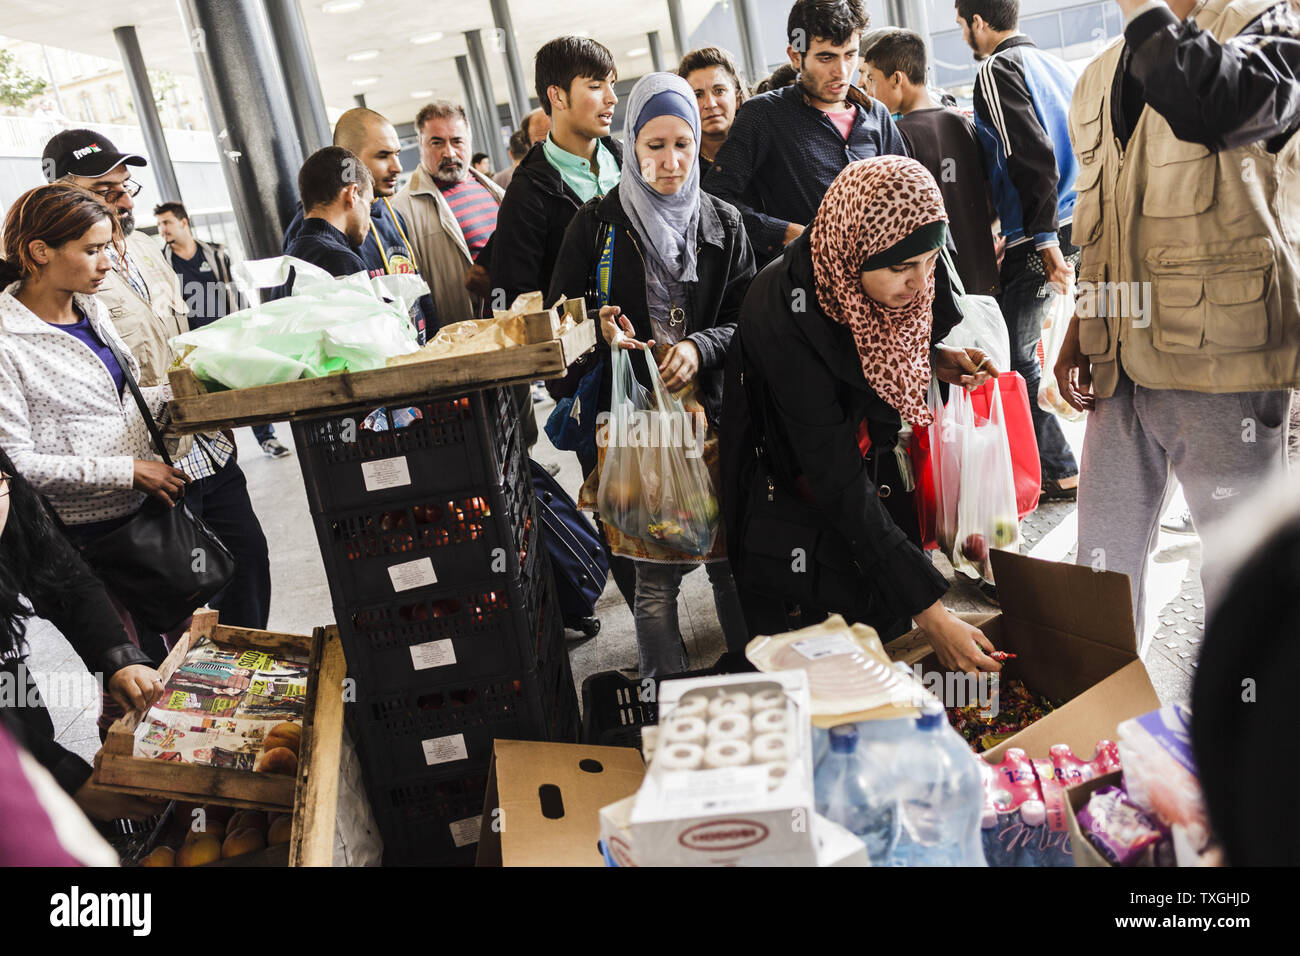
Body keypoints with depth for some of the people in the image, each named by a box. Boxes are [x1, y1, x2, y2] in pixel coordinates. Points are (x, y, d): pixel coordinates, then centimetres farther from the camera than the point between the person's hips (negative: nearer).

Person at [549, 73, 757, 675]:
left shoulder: (723, 224, 11)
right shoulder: (596, 225, 4)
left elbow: (748, 320, 7)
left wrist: (699, 348, -12)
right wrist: (600, 331, -16)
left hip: (714, 412, 2)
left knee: (732, 559, 5)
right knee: (655, 574, -1)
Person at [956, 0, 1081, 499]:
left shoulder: (998, 69, -7)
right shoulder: (1055, 65, 19)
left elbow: (1032, 156, -19)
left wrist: (1043, 238, -20)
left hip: (1039, 239, -9)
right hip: (1081, 227, 9)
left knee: (1014, 356, -1)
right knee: (1020, 349, 17)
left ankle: (1058, 472, 3)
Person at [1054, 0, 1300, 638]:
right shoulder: (1096, 82, 17)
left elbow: (1213, 106, -29)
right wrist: (1079, 333, 14)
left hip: (1220, 358, -6)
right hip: (1120, 364, 6)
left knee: (1238, 568, 4)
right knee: (1103, 560, 13)